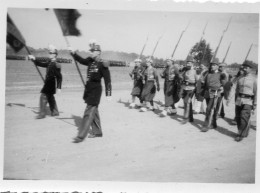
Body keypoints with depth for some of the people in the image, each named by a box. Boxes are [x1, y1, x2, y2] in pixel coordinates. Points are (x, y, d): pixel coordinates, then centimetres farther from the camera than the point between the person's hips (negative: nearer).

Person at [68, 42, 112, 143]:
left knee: (88, 112, -8)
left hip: (96, 90, -8)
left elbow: (107, 80, -14)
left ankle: (81, 136, -6)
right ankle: (97, 131, 30)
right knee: (94, 111, 17)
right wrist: (73, 53, 1)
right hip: (88, 89, 8)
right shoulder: (90, 61, 6)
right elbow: (81, 60, 18)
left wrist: (108, 94, -16)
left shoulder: (102, 65, -15)